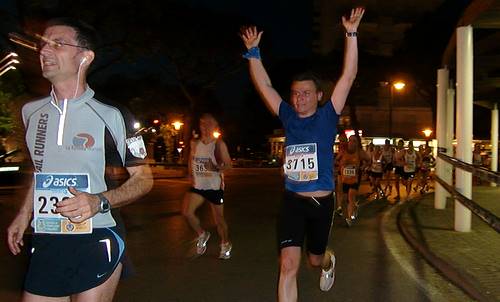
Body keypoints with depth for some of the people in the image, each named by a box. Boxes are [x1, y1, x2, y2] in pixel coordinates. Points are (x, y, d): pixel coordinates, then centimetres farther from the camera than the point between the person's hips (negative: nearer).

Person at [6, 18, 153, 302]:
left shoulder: (111, 117, -11)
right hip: (45, 244, 5)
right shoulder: (32, 112, 7)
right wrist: (24, 214, 18)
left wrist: (99, 202, -20)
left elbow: (144, 178, -5)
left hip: (96, 243, -4)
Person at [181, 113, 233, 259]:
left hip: (215, 186, -4)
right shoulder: (194, 143, 6)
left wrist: (217, 167, -28)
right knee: (187, 212, -15)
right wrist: (191, 174, 8)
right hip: (198, 186, 4)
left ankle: (226, 244, 30)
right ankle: (202, 235, 13)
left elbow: (228, 164, -8)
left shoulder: (219, 144, -7)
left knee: (219, 219, 4)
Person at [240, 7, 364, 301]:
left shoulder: (327, 117, -5)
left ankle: (328, 261, 60)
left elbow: (348, 77, -12)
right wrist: (253, 50, -1)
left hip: (322, 201, -1)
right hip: (292, 201, 1)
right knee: (288, 266, -11)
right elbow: (264, 85, 4)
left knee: (315, 258, 22)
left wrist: (351, 34, -17)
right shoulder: (288, 117, 2)